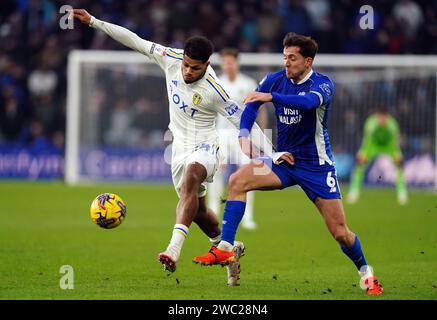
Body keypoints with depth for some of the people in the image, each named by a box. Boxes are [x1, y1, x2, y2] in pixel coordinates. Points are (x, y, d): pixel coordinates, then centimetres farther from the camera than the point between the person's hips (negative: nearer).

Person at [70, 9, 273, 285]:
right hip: (181, 146, 6)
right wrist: (93, 22, -4)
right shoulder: (171, 59, -10)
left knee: (190, 177, -38)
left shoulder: (214, 91, -22)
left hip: (204, 146, -6)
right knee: (198, 210, 14)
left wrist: (272, 154, -22)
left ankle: (174, 248, -52)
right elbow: (136, 42, -4)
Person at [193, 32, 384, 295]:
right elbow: (252, 105, 3)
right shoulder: (276, 80, -1)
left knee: (340, 232, -6)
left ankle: (366, 273, 22)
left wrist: (270, 97, -49)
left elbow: (309, 102, -37)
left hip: (317, 165, -4)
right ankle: (225, 250, -18)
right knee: (237, 181, -19)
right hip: (285, 160, 4)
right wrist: (244, 135, -16)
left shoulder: (323, 84, -16)